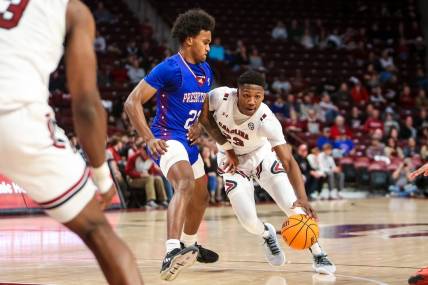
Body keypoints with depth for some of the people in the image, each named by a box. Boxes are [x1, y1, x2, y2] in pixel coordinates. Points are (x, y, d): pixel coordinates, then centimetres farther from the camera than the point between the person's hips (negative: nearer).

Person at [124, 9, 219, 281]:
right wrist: (149, 138, -29)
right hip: (168, 139, -9)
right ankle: (172, 252, -52)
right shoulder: (169, 68, -17)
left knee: (201, 197, 23)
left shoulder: (205, 71, 8)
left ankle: (189, 244, 49)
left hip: (189, 141, 10)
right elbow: (132, 102, -21)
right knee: (185, 183, -35)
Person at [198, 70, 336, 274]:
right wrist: (225, 146, -16)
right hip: (233, 161, 1)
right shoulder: (221, 96, -30)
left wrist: (302, 199, -51)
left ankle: (318, 256, 0)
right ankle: (267, 234, 26)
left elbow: (288, 162, -38)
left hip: (262, 156, -1)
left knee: (293, 206, -18)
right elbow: (204, 116, -7)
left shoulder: (267, 120, -34)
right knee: (248, 221, -11)